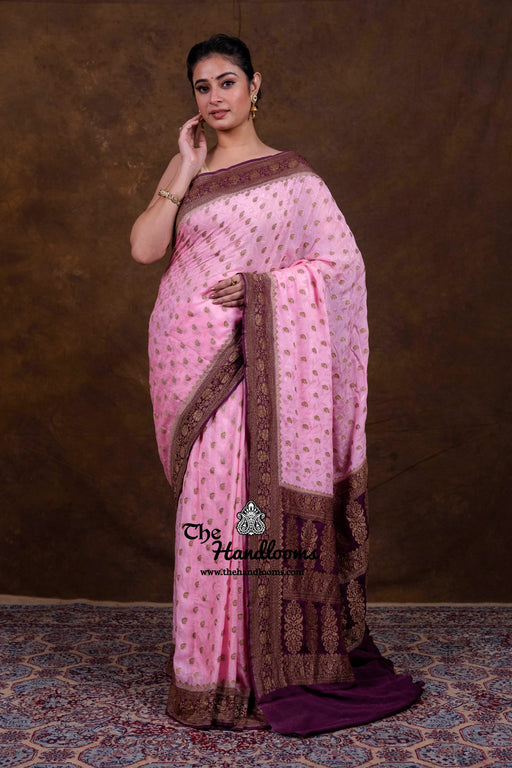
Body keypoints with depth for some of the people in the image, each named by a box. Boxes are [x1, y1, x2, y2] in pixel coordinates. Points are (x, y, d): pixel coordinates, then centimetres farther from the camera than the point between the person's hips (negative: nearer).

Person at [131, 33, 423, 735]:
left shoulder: (291, 173, 3)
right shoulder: (184, 167, 14)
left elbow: (342, 259, -2)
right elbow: (144, 248, 1)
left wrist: (261, 286, -13)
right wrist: (186, 170, -3)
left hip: (245, 356, -4)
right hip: (183, 354, 4)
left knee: (236, 497, -5)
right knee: (205, 498, 7)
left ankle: (240, 676, 9)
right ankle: (207, 660, 18)